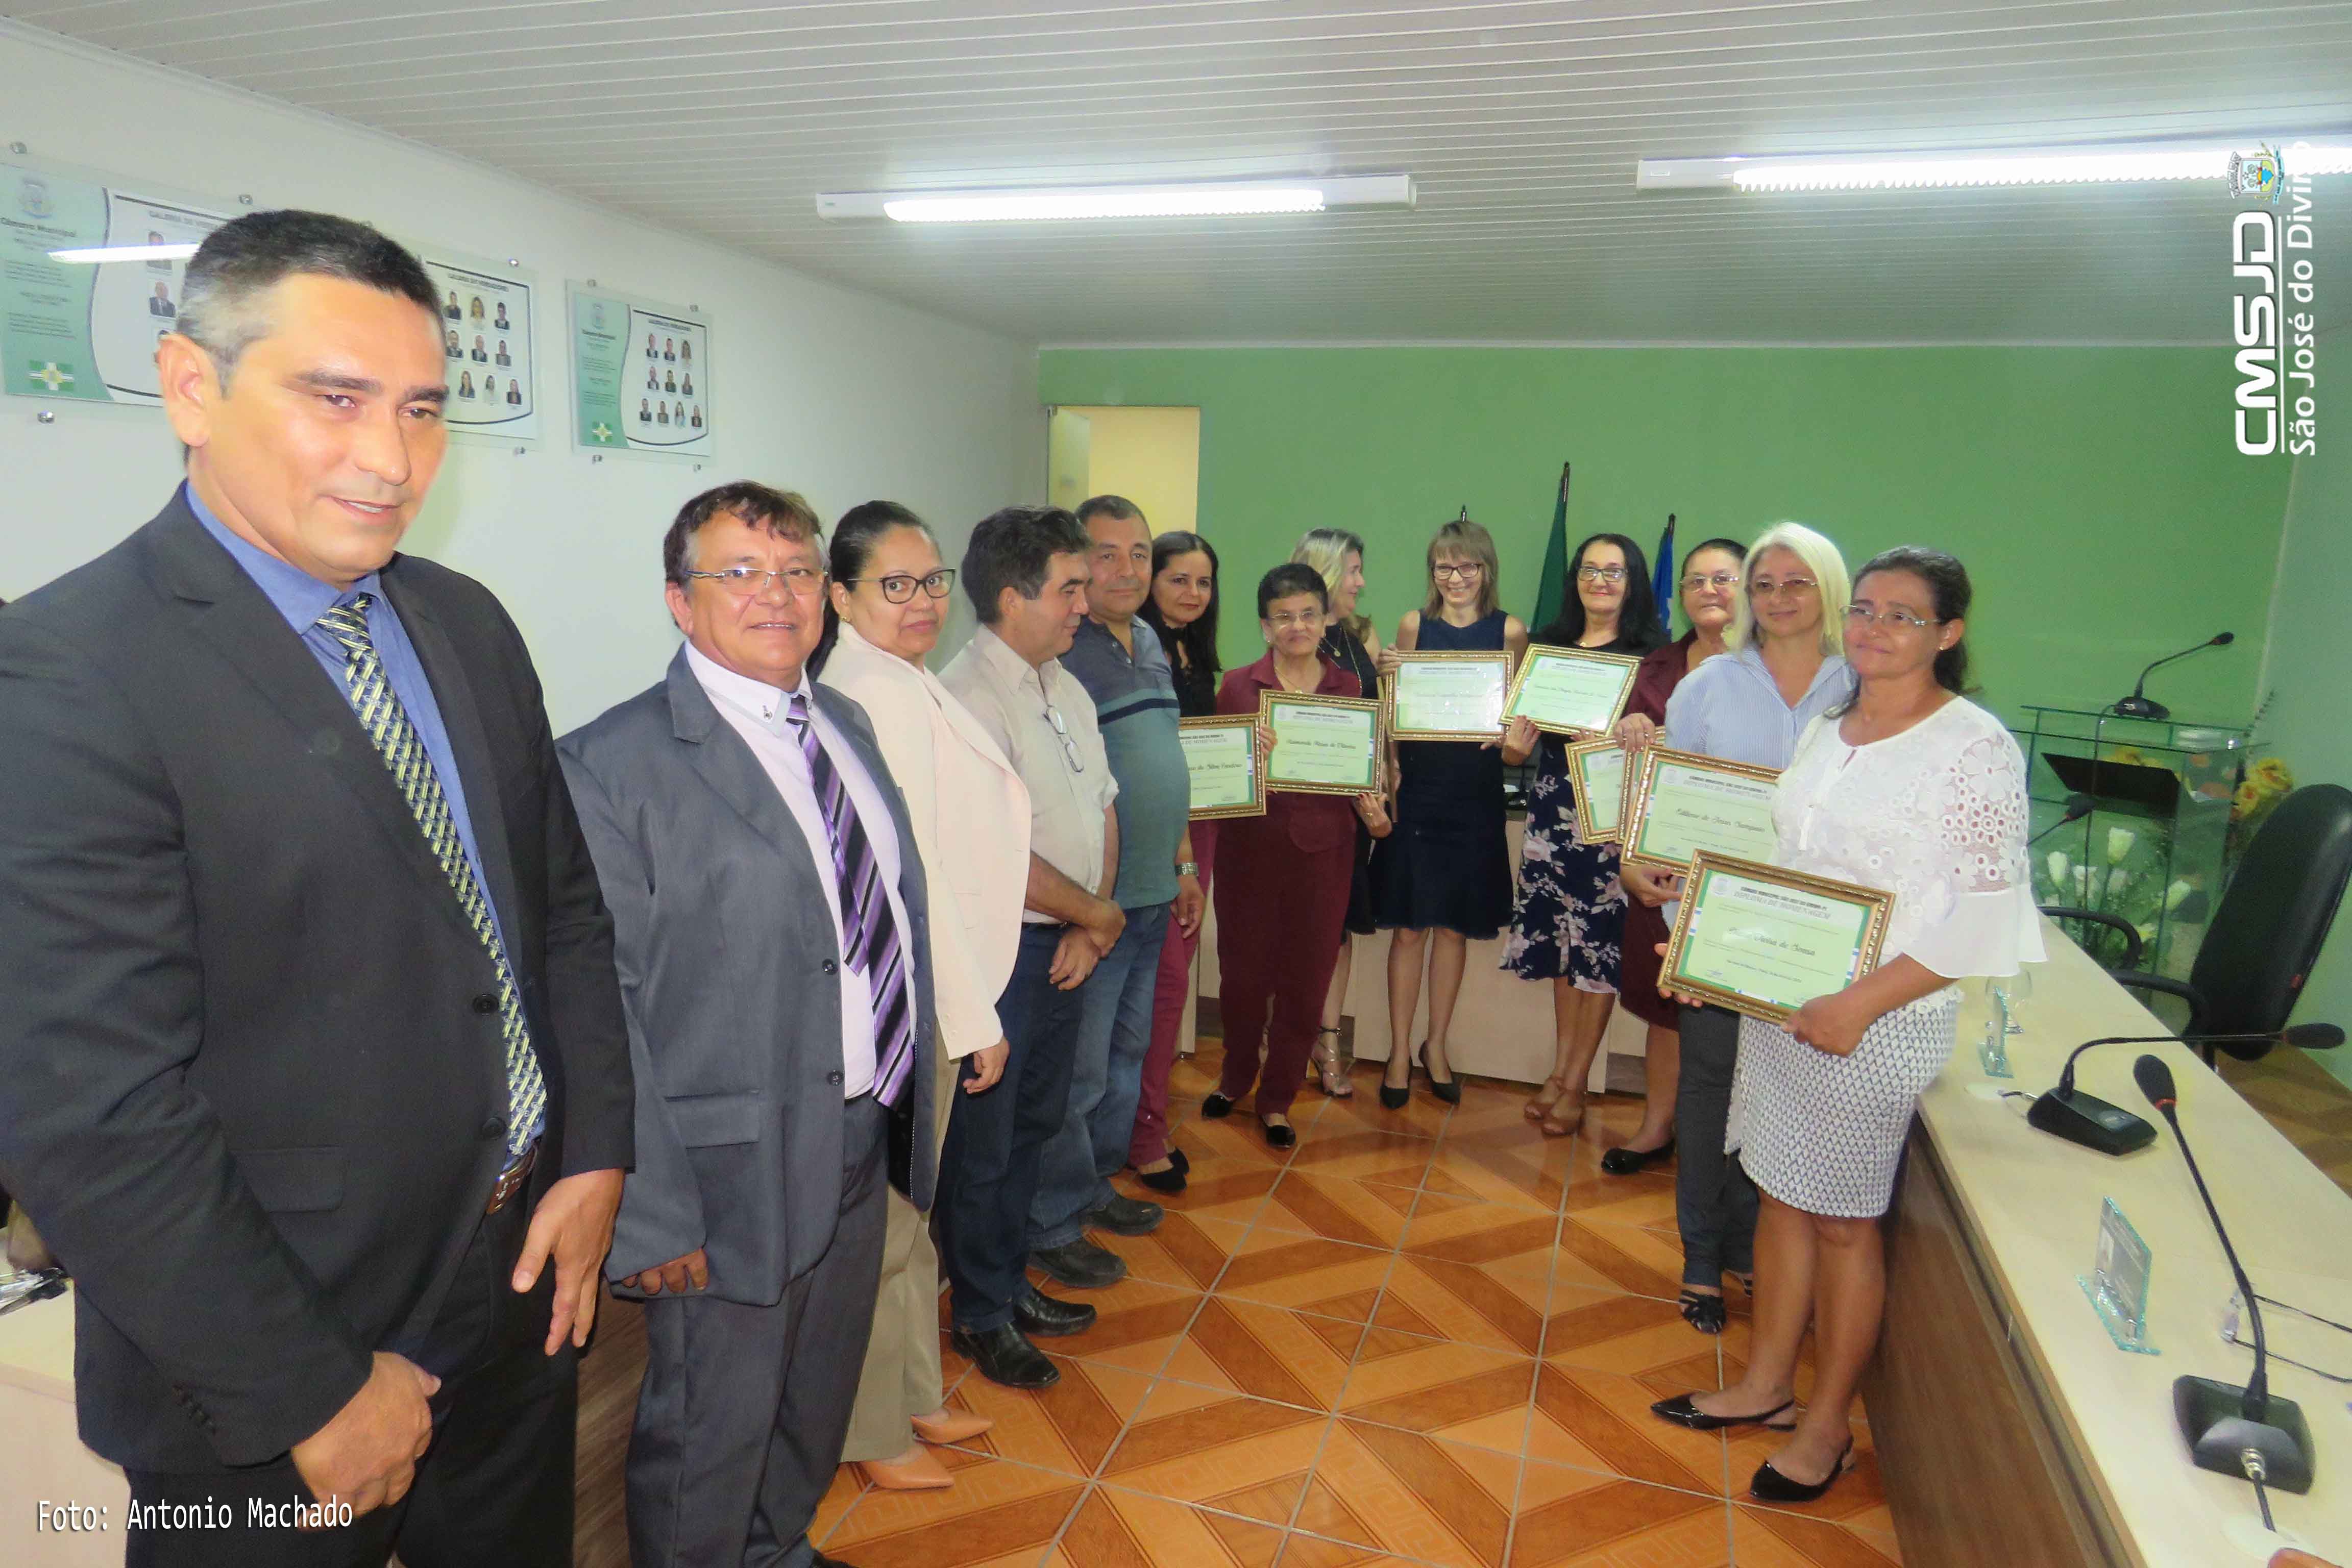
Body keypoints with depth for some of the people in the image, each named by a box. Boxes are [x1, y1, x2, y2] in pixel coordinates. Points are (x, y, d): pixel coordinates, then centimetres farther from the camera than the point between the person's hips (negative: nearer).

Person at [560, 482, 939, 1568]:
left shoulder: (847, 724, 7)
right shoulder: (615, 764, -16)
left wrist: (906, 1101, 10)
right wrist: (649, 1214, -17)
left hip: (867, 1142, 7)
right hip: (737, 1175, -7)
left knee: (816, 1409, 27)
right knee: (708, 1443, 14)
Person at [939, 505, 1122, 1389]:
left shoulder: (1064, 687, 10)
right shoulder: (968, 699, -20)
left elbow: (1102, 808, 11)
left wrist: (1090, 928, -1)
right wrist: (1097, 914, -9)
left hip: (1067, 947, 9)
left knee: (1033, 1125, 21)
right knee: (982, 1143, 8)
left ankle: (1012, 1283, 39)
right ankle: (981, 1318, 26)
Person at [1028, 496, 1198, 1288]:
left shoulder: (1150, 643, 12)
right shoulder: (1056, 654, -16)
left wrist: (1185, 864, 19)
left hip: (1153, 894, 9)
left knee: (1127, 1049, 20)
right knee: (1077, 1070, 1)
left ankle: (1096, 1184, 38)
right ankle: (1054, 1226, 18)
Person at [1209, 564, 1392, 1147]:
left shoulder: (1349, 689, 6)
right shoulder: (1238, 686, 1)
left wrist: (1370, 807, -9)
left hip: (1322, 852, 1)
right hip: (1250, 847, -1)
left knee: (1306, 980, 6)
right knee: (1243, 972, 7)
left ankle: (1277, 1099, 23)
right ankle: (1236, 1075, 33)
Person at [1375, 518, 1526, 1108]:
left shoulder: (1510, 631, 3)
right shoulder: (1415, 624, 4)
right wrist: (1389, 674, -11)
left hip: (1475, 796, 0)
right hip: (1417, 788, 0)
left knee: (1454, 925, 10)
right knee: (1409, 925, 3)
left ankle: (1436, 1046, 26)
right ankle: (1399, 1051, 15)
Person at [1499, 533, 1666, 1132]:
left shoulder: (1650, 653, -2)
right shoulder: (1549, 645, 9)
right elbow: (1527, 725, 12)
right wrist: (1514, 745, -10)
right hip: (1553, 808, 4)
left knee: (1600, 944, 2)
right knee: (1559, 938, 9)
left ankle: (1575, 1082, 13)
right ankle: (1560, 1069, 23)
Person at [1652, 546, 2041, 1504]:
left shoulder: (1974, 750, -13)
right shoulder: (1828, 730, 9)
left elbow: (1980, 916, -17)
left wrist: (1861, 1002, -21)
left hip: (1880, 1019, -6)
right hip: (1778, 997, 6)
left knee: (1843, 1219, 6)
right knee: (1782, 1193, 15)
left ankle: (1827, 1425, 24)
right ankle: (1767, 1382, 32)